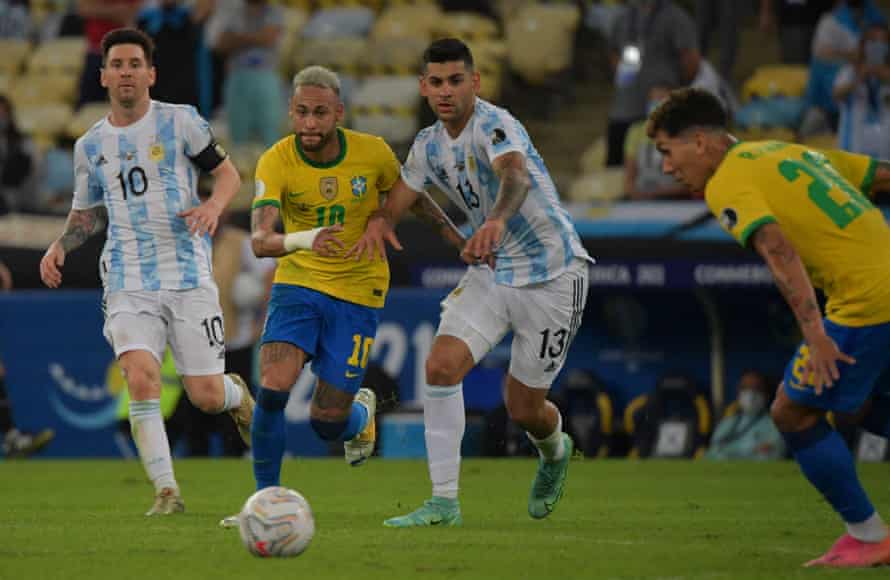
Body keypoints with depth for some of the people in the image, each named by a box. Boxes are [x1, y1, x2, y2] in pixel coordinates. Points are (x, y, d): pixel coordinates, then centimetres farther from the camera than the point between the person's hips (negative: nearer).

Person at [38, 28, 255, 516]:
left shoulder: (179, 121, 0)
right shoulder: (90, 146, 10)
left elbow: (228, 173, 6)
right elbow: (87, 213, 23)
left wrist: (213, 206, -15)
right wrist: (59, 247, 4)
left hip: (189, 277, -2)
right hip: (129, 285, 2)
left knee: (206, 397, -1)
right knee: (141, 378, -22)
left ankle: (237, 393, 37)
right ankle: (166, 490, -16)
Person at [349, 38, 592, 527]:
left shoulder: (492, 125, -22)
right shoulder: (429, 145, 2)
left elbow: (516, 174, -43)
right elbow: (397, 202, 12)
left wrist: (498, 220, -65)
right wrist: (378, 222, -14)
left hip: (552, 274, -6)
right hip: (490, 272, 6)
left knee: (524, 409, 2)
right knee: (441, 366, -17)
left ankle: (555, 451, 40)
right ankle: (444, 502, -11)